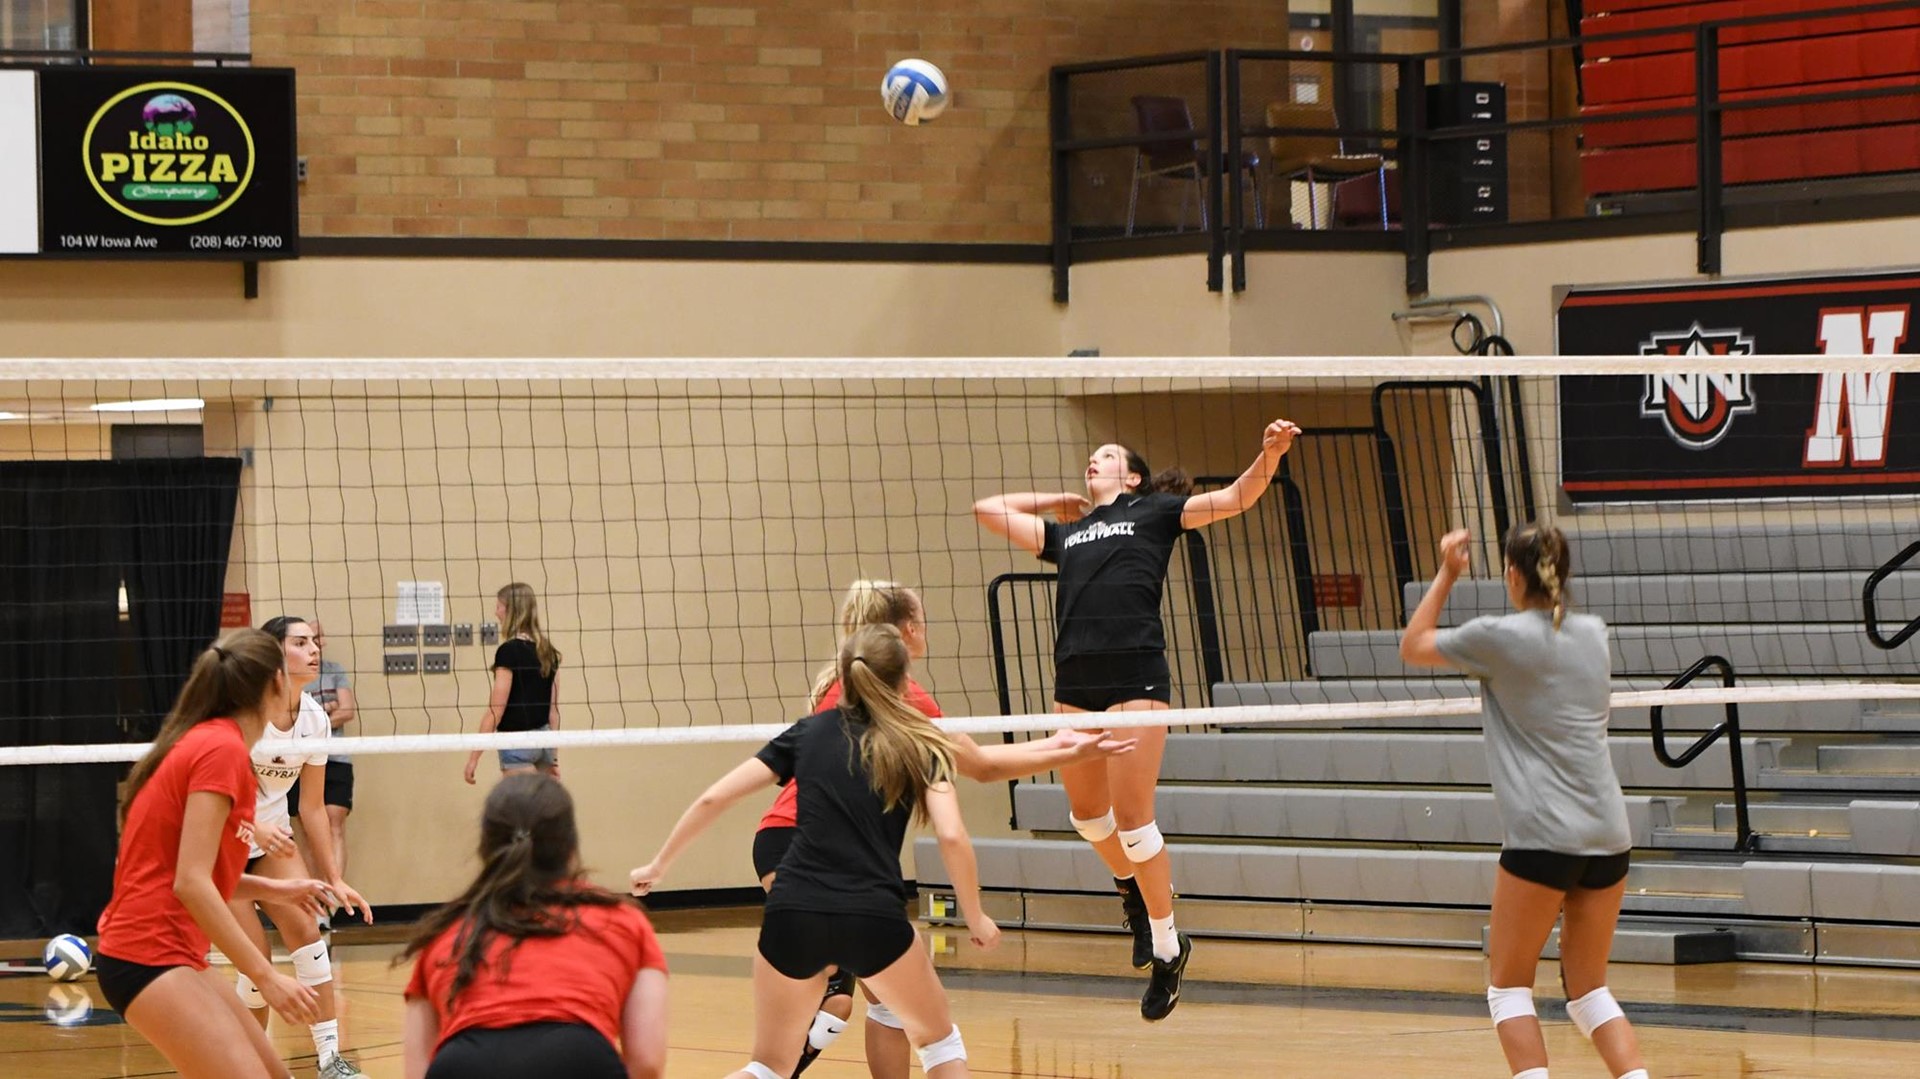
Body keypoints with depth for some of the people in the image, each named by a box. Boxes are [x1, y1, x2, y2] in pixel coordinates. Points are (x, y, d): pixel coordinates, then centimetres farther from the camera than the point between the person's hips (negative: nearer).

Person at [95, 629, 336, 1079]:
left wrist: (273, 890, 15)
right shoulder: (223, 750, -15)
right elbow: (191, 883, -21)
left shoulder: (204, 741, 13)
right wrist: (266, 976, -21)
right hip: (150, 957, -10)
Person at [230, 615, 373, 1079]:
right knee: (256, 958, -12)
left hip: (273, 838, 5)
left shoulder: (316, 720, -3)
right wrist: (253, 827, -37)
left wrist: (334, 879, 4)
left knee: (305, 928, -15)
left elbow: (312, 807, 5)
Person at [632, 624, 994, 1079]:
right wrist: (976, 919, 7)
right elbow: (952, 837, -6)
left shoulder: (811, 732, 14)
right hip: (874, 917, -2)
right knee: (940, 1041, 22)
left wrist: (658, 866, 19)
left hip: (792, 913, 2)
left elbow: (713, 799, 9)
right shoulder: (920, 747, 8)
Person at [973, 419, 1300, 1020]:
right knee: (1086, 812, 11)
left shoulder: (1152, 512, 12)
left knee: (1132, 819, -7)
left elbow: (1237, 497, 5)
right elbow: (987, 509, 31)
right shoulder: (1066, 533, 24)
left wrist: (1270, 453, -12)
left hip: (1136, 676, -6)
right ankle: (1131, 888, 41)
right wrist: (1060, 502, 32)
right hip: (1074, 681, 6)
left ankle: (1167, 948, 6)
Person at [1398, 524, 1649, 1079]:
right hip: (1608, 835, 6)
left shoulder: (1501, 637, -5)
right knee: (1589, 990, 14)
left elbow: (1413, 647, 12)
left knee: (1509, 986, 7)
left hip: (1543, 836, -6)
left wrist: (1447, 574, 19)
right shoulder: (1593, 633, 11)